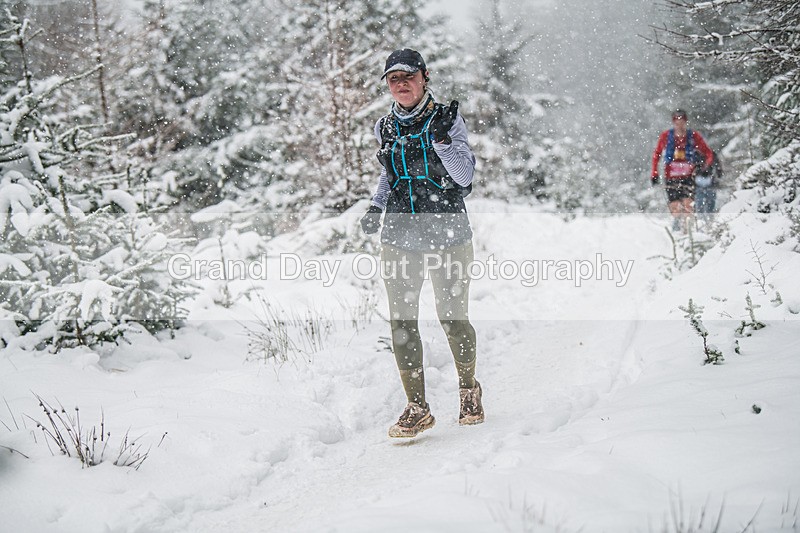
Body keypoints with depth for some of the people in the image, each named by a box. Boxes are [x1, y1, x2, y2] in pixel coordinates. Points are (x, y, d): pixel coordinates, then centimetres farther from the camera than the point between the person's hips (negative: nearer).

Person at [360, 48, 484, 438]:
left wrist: (442, 137, -24)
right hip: (400, 238, 3)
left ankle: (469, 390, 28)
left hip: (448, 235, -3)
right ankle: (417, 408, 8)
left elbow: (464, 176, -11)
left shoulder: (446, 120, -4)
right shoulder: (385, 128, 8)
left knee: (453, 319, 2)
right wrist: (377, 207, 11)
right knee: (402, 324, -2)